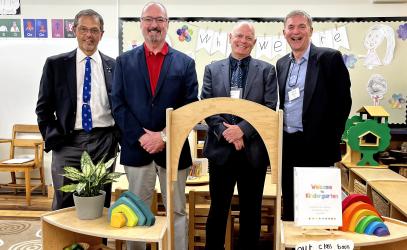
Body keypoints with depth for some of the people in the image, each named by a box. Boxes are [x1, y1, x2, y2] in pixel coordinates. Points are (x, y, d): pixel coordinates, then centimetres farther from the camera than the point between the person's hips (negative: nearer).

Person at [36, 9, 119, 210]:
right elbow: (43, 107, 5)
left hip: (104, 142, 1)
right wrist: (53, 139, -4)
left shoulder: (113, 66, 6)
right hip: (68, 142, -1)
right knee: (64, 206, 5)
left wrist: (116, 136, 1)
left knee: (102, 204, 10)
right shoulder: (55, 64, 4)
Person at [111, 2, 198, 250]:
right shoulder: (125, 61, 7)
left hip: (173, 150, 0)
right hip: (137, 148, 1)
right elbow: (118, 105, -1)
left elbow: (191, 107, -3)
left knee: (178, 212, 10)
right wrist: (141, 137, -12)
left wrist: (165, 136, -13)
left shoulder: (185, 63, 4)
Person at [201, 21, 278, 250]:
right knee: (218, 208, 9)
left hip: (254, 149, 0)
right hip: (221, 147, 0)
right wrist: (225, 132, -14)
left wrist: (242, 129, -16)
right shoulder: (212, 69, 8)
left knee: (251, 209, 12)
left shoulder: (267, 70, 5)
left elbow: (270, 108, -4)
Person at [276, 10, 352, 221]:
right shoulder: (281, 64, 12)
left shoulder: (329, 58, -5)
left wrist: (331, 138, -9)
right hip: (287, 146, 5)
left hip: (316, 146, -5)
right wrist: (278, 139, 9)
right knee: (289, 207, 14)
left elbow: (343, 101, -6)